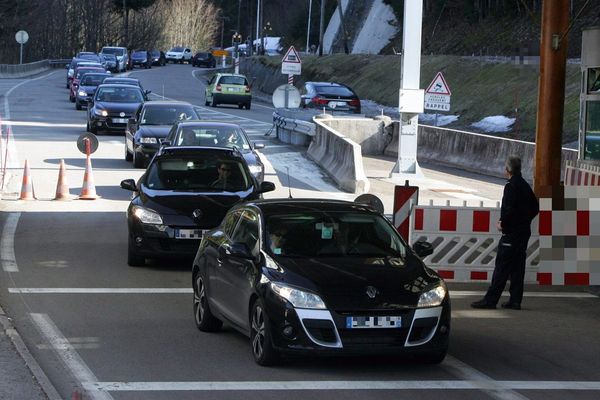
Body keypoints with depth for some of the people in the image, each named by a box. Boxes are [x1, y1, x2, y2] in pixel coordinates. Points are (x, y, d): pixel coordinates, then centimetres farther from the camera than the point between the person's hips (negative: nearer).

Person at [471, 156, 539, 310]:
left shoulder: (511, 186, -15)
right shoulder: (525, 186, 13)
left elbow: (509, 209, -23)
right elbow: (535, 208, 20)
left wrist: (503, 224, -10)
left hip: (511, 234, -9)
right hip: (524, 231, 9)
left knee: (502, 267, -8)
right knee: (517, 267, 10)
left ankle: (490, 300, -7)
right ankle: (515, 300, 10)